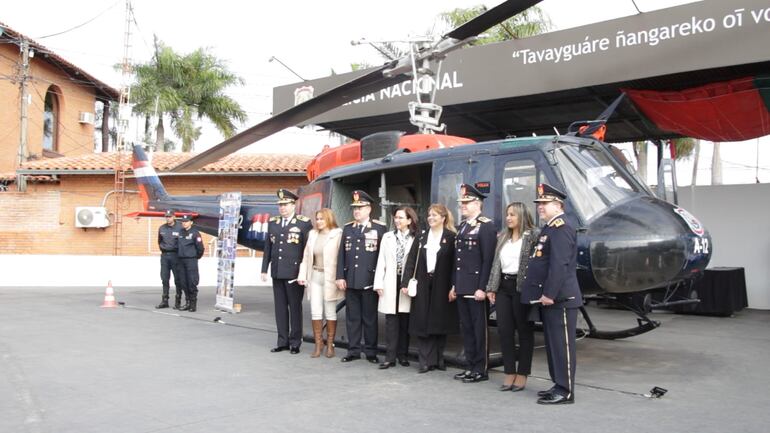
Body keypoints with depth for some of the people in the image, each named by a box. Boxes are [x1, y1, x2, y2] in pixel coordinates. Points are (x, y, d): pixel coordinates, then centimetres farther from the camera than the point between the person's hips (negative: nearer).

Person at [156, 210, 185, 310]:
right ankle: (164, 301, 15)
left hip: (175, 255, -5)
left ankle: (178, 302, 5)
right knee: (164, 279, 8)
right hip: (164, 255, 5)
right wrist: (162, 248, 14)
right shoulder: (161, 228, 9)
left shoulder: (179, 228, -7)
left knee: (178, 279, -1)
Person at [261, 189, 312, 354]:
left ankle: (295, 342, 12)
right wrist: (264, 269, 9)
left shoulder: (304, 223, -5)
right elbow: (267, 247, 13)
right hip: (277, 272, 5)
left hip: (294, 272, -5)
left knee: (295, 307, 4)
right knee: (280, 307, 9)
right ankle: (283, 341, 17)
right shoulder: (273, 222, 10)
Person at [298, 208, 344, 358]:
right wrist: (302, 275, 6)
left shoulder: (337, 235, -8)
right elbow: (306, 256, 12)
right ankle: (318, 343, 16)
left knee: (330, 312, 5)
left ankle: (330, 344, 18)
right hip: (315, 276, 5)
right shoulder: (313, 234, 11)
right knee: (315, 312, 4)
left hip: (330, 277, -5)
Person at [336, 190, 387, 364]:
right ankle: (353, 350, 18)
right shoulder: (347, 228, 11)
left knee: (370, 318, 5)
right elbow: (341, 254, 9)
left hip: (369, 281, -4)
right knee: (352, 317, 9)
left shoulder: (379, 228, -1)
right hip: (350, 281, 4)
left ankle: (371, 352, 15)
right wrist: (340, 276, 2)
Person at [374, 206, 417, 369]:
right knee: (391, 321, 0)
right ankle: (390, 357, 2)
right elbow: (381, 262, 8)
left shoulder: (416, 239, 1)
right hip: (390, 284, 2)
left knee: (405, 321, 6)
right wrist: (378, 284, 1)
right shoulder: (387, 237, 11)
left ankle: (403, 355, 16)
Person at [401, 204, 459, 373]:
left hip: (441, 286, -3)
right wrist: (406, 282, -3)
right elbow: (411, 260, 5)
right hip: (423, 285, 3)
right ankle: (426, 361, 5)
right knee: (422, 322, 0)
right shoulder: (422, 237, 9)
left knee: (439, 322, 5)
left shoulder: (450, 237, -2)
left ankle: (437, 359, 18)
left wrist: (453, 287, -12)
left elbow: (454, 263, -6)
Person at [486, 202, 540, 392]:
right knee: (504, 330, 5)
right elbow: (496, 263, 13)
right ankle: (509, 372, 15)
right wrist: (491, 288, 7)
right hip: (503, 287, 6)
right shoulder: (502, 237, 13)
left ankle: (522, 373, 15)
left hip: (522, 287, -6)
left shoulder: (533, 235, -6)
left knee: (524, 330, 5)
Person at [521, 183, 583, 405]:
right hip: (549, 298, 10)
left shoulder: (561, 229, -14)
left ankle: (565, 391, 3)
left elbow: (559, 265, -22)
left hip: (560, 298, -10)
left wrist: (549, 294, -22)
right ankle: (559, 385, 25)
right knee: (552, 344, 15)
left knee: (562, 344, -4)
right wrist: (544, 294, 17)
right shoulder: (549, 229, 18)